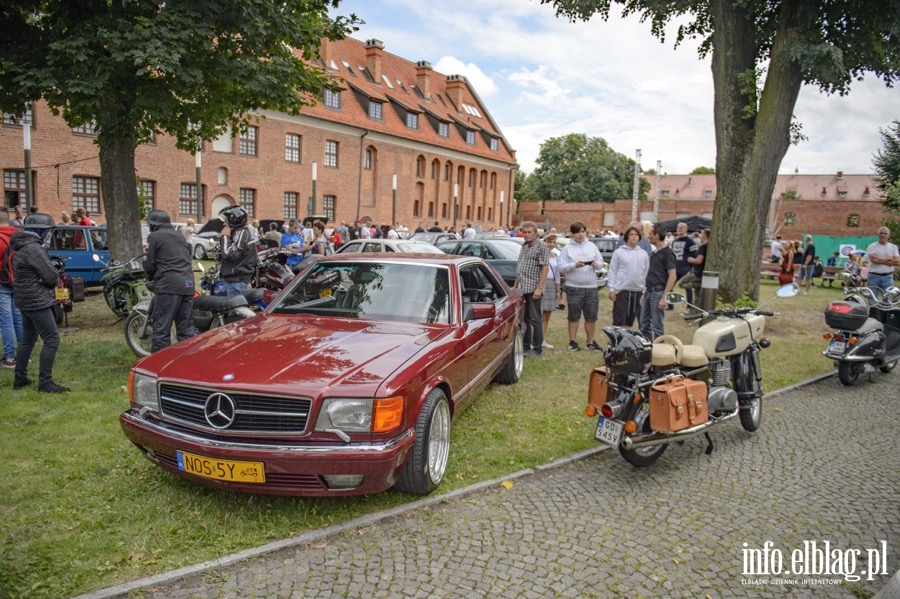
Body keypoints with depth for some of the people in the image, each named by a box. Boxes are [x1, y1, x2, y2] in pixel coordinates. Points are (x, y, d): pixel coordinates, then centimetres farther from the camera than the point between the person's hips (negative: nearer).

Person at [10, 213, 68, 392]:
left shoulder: (20, 247, 13)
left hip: (26, 300, 11)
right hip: (37, 301, -11)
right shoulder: (33, 248, -19)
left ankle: (20, 379, 25)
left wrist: (52, 276, -3)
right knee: (52, 340, -8)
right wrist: (55, 277, 2)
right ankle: (45, 382, -7)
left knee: (28, 339, 18)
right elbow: (52, 276, -21)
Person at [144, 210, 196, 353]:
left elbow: (149, 263, 1)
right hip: (188, 283, 7)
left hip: (169, 284, -7)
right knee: (186, 328, 9)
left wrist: (151, 277, 20)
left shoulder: (154, 236, 2)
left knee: (162, 327, -4)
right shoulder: (180, 235, 22)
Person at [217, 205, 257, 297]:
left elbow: (230, 254, -21)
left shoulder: (241, 233, -13)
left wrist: (225, 237, -11)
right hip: (233, 279, 10)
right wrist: (223, 238, 11)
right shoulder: (238, 233, 19)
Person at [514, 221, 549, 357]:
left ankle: (537, 349, 4)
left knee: (534, 319, -3)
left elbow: (545, 268, -12)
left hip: (533, 289, -7)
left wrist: (539, 288, -19)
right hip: (521, 289, 7)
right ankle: (525, 346, 21)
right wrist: (515, 286, 17)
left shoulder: (541, 246, -6)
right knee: (523, 319, 12)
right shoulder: (523, 247, 17)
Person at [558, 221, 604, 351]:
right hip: (574, 287, -3)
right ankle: (572, 342, 15)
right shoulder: (567, 248, 1)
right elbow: (561, 267, -5)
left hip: (591, 287, 3)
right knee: (574, 316, 5)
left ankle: (591, 342, 19)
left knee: (591, 316, 8)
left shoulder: (592, 246, 9)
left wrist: (596, 264, -12)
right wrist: (574, 265, -19)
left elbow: (601, 263, 9)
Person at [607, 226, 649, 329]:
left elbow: (646, 273, 9)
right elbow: (612, 271, -3)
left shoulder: (643, 254, 7)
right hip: (621, 290, -4)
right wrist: (612, 289, -8)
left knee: (630, 320, 13)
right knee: (619, 320, -3)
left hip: (637, 291, 4)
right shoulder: (619, 252, -3)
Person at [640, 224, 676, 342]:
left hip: (658, 292, -8)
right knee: (644, 324, 11)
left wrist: (664, 297, -20)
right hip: (648, 291, 8)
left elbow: (672, 276, -16)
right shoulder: (654, 253, 14)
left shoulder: (667, 253, -11)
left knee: (657, 326, -1)